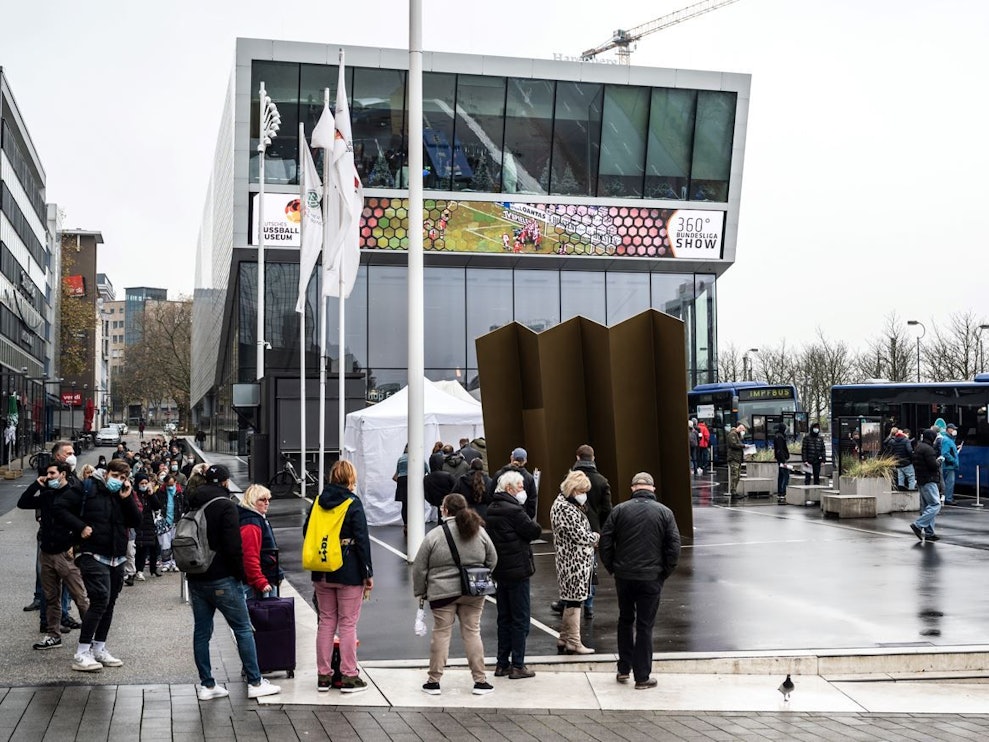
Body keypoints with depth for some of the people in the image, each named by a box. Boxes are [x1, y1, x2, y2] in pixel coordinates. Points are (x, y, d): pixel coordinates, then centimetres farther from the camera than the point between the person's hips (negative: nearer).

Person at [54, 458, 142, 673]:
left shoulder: (124, 495, 10)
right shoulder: (87, 489, -5)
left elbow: (136, 522, 2)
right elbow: (60, 508, -8)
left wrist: (127, 499, -9)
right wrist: (80, 526, -16)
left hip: (117, 558, 7)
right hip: (93, 556, -7)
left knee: (109, 603, 11)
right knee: (100, 600, -16)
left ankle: (99, 649, 24)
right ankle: (81, 654, -11)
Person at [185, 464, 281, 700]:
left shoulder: (193, 505, 11)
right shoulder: (225, 505, -11)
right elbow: (233, 547, -16)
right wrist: (241, 575, -7)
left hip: (195, 579, 7)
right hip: (221, 579, -7)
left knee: (201, 631, 10)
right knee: (243, 629, 1)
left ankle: (206, 685, 12)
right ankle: (255, 682, 3)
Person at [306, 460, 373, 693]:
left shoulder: (319, 501, 5)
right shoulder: (353, 503, -11)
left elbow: (307, 532, 12)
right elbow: (362, 540, -12)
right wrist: (368, 574, -7)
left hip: (322, 573, 5)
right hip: (349, 573, -5)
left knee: (326, 622, 12)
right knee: (348, 624, 1)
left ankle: (323, 675, 15)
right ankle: (349, 676, 6)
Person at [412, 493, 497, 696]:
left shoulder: (434, 536, -10)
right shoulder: (480, 532, 1)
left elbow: (420, 568, -4)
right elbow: (492, 561, 10)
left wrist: (420, 592, 9)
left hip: (442, 593, -3)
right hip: (473, 593, 3)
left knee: (441, 634, 5)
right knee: (472, 632, 9)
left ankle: (434, 681, 11)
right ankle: (480, 681, 11)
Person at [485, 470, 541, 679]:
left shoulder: (491, 510, 8)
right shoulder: (513, 510, -19)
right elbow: (535, 531, -16)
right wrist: (531, 523, 3)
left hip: (500, 570, 8)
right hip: (517, 570, -8)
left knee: (504, 618, 15)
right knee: (520, 619, 1)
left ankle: (502, 663, 19)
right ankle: (517, 666, 4)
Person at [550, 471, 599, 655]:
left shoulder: (566, 504, 14)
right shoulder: (565, 509, -19)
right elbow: (581, 536, -21)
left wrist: (591, 540, 5)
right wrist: (596, 537, -3)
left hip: (574, 561, 10)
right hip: (574, 562, -10)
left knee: (571, 599, 15)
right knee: (574, 600, -3)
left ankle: (564, 639, 22)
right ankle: (573, 642, 3)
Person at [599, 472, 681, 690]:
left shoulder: (619, 510, -1)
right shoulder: (664, 512, -2)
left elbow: (605, 542, -3)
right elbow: (674, 547, -4)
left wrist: (612, 568, 9)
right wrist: (665, 572, 7)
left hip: (623, 576, 1)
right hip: (651, 578, -1)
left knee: (625, 620, 18)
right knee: (645, 625, 5)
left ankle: (623, 670, 22)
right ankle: (643, 676, 8)